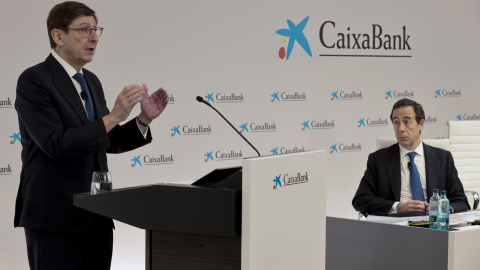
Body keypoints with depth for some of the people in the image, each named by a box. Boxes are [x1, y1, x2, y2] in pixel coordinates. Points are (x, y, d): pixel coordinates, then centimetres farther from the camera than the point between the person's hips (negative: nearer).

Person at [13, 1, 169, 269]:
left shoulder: (92, 81, 13)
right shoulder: (34, 81, -11)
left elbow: (108, 142, 16)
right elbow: (57, 144, -21)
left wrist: (144, 119, 0)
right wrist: (113, 116, -24)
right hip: (55, 217, -7)